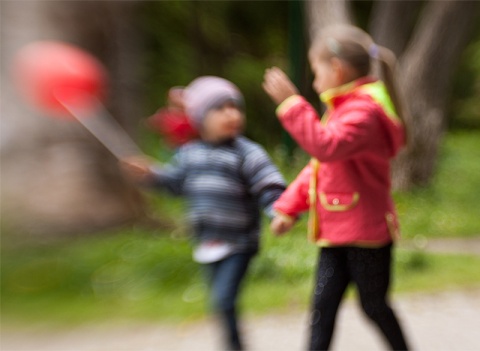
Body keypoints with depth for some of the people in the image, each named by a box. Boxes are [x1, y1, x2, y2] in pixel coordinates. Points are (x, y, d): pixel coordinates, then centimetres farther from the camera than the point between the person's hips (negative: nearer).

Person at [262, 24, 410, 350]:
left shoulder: (363, 111, -18)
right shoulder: (344, 108, 15)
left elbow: (327, 146, -35)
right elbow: (319, 164, 18)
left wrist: (291, 103, -33)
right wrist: (289, 207, 14)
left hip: (366, 230, -9)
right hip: (336, 232, 9)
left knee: (374, 305, 7)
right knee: (323, 304, 4)